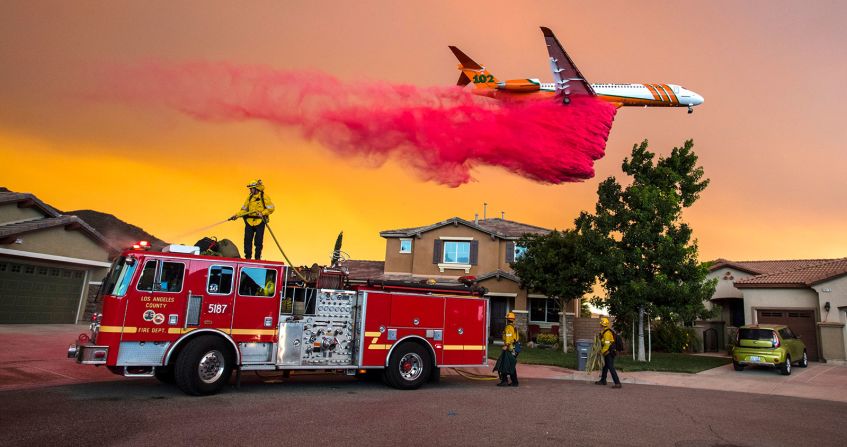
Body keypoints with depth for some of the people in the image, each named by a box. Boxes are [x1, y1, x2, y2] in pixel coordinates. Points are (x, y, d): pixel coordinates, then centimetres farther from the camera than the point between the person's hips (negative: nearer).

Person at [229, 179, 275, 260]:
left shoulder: (264, 197, -4)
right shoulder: (249, 197, 13)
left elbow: (271, 208, -7)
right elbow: (244, 209, 16)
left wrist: (262, 213, -17)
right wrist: (236, 215, 5)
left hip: (259, 222, -5)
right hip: (249, 222, 5)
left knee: (258, 241, 0)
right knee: (247, 240, 3)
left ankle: (257, 258, 9)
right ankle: (247, 257, 12)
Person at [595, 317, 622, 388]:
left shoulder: (607, 333, -19)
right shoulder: (604, 332, 13)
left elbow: (607, 344, -23)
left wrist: (602, 352, -17)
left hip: (609, 353, -11)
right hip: (609, 353, 11)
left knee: (611, 368, -11)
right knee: (605, 366, 20)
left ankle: (617, 383, -12)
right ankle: (603, 380, 33)